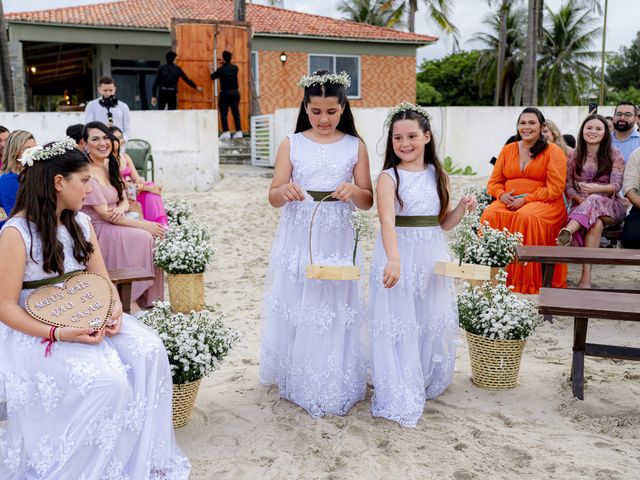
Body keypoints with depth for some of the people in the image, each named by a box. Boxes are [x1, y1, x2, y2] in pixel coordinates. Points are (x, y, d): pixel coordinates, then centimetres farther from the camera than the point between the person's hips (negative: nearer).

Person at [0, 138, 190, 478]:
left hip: (86, 320, 7)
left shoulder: (80, 223, 7)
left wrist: (114, 308, -13)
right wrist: (59, 334, -25)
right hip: (37, 334, -6)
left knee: (149, 350, -18)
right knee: (108, 381, -28)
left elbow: (102, 280, 9)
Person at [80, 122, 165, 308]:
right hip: (96, 230, -7)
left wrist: (120, 208, -13)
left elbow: (124, 200, 13)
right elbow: (104, 214, -19)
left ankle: (153, 300, -7)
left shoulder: (110, 165, 10)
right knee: (144, 237, -24)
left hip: (114, 224, 8)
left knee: (155, 234, -13)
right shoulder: (87, 172, -16)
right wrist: (144, 225, -19)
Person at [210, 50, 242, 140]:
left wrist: (211, 69, 31)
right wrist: (224, 64, 36)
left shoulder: (221, 70, -6)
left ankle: (226, 132, -5)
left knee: (224, 113, 2)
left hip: (225, 93, -4)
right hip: (235, 92, 4)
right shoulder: (235, 68, 4)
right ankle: (239, 132, 2)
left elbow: (213, 76, 13)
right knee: (236, 113, 6)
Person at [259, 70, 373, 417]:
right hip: (297, 240, 0)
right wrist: (285, 191, -23)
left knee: (336, 311, 3)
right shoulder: (291, 144, 3)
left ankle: (334, 386, 20)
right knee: (295, 310, 5)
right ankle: (296, 381, 24)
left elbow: (368, 202, 3)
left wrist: (353, 191, -20)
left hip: (337, 242, 0)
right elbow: (273, 198, 0)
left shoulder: (355, 146, 3)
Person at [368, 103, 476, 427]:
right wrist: (393, 259, -41)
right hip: (399, 258, -5)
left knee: (433, 325, 14)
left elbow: (443, 223, 13)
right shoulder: (389, 177, -10)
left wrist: (462, 209, -7)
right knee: (398, 329, -1)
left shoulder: (438, 175, 6)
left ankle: (428, 383, 36)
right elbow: (387, 222, -26)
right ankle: (400, 400, 11)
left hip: (432, 258, 5)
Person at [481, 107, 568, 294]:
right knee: (490, 215, -29)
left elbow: (555, 189, -6)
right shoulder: (508, 149, 18)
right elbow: (494, 182, 15)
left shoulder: (553, 151, 4)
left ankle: (525, 284, -30)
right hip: (508, 202, 4)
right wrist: (502, 195, -8)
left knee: (526, 217, -37)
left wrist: (525, 200, -16)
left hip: (543, 203, -3)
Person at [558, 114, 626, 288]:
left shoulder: (614, 154, 3)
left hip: (610, 206, -1)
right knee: (596, 223, -36)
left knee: (593, 201, -39)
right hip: (582, 205, 1)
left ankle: (567, 232, -60)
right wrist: (580, 199, -15)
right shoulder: (574, 156, 10)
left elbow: (616, 185, -7)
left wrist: (597, 188, -30)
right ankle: (587, 274, -46)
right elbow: (568, 185, 7)